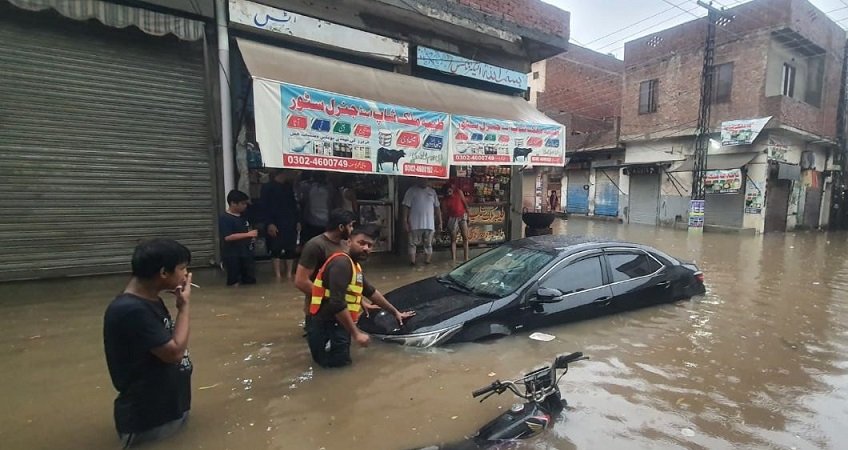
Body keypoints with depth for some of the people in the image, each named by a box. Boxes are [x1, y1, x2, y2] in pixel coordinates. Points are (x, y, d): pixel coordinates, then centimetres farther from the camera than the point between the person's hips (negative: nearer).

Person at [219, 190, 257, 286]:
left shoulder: (243, 216, 12)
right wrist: (248, 234, -24)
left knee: (251, 281, 13)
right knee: (234, 284, 1)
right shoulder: (225, 218, -13)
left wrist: (252, 237, 9)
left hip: (246, 254, 8)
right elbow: (228, 237, -24)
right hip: (232, 256, -8)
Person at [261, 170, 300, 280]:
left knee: (290, 249, 5)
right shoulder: (268, 187, -2)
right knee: (276, 250, -3)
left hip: (290, 224, 5)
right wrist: (269, 223, -16)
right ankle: (278, 275, 2)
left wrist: (297, 220, 8)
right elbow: (265, 207, -8)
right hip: (276, 224, -5)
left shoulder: (289, 187, 16)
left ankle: (289, 273, 12)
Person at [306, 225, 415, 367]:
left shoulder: (354, 265, 12)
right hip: (327, 327, -10)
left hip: (337, 326, 10)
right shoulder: (342, 263, -21)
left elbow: (371, 292, 23)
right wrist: (356, 333, -22)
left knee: (340, 361, 22)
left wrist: (395, 312, 27)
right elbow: (337, 303, -29)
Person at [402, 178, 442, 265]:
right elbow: (406, 207, -4)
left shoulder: (432, 192, 13)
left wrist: (440, 222, 10)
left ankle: (428, 261, 15)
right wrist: (405, 222, -11)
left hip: (429, 224, 3)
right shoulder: (411, 191, 1)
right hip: (415, 224, -3)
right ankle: (412, 262, 7)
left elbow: (437, 208, 14)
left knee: (428, 244, 7)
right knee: (413, 243, 1)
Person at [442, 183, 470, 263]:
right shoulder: (445, 199, -7)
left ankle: (466, 258, 4)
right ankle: (453, 259, 1)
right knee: (453, 239, -1)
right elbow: (445, 212, -1)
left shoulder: (459, 192, -7)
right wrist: (447, 223, -1)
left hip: (462, 216, 1)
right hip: (452, 218, -1)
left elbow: (465, 203, 1)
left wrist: (468, 214, 1)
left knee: (465, 237, -1)